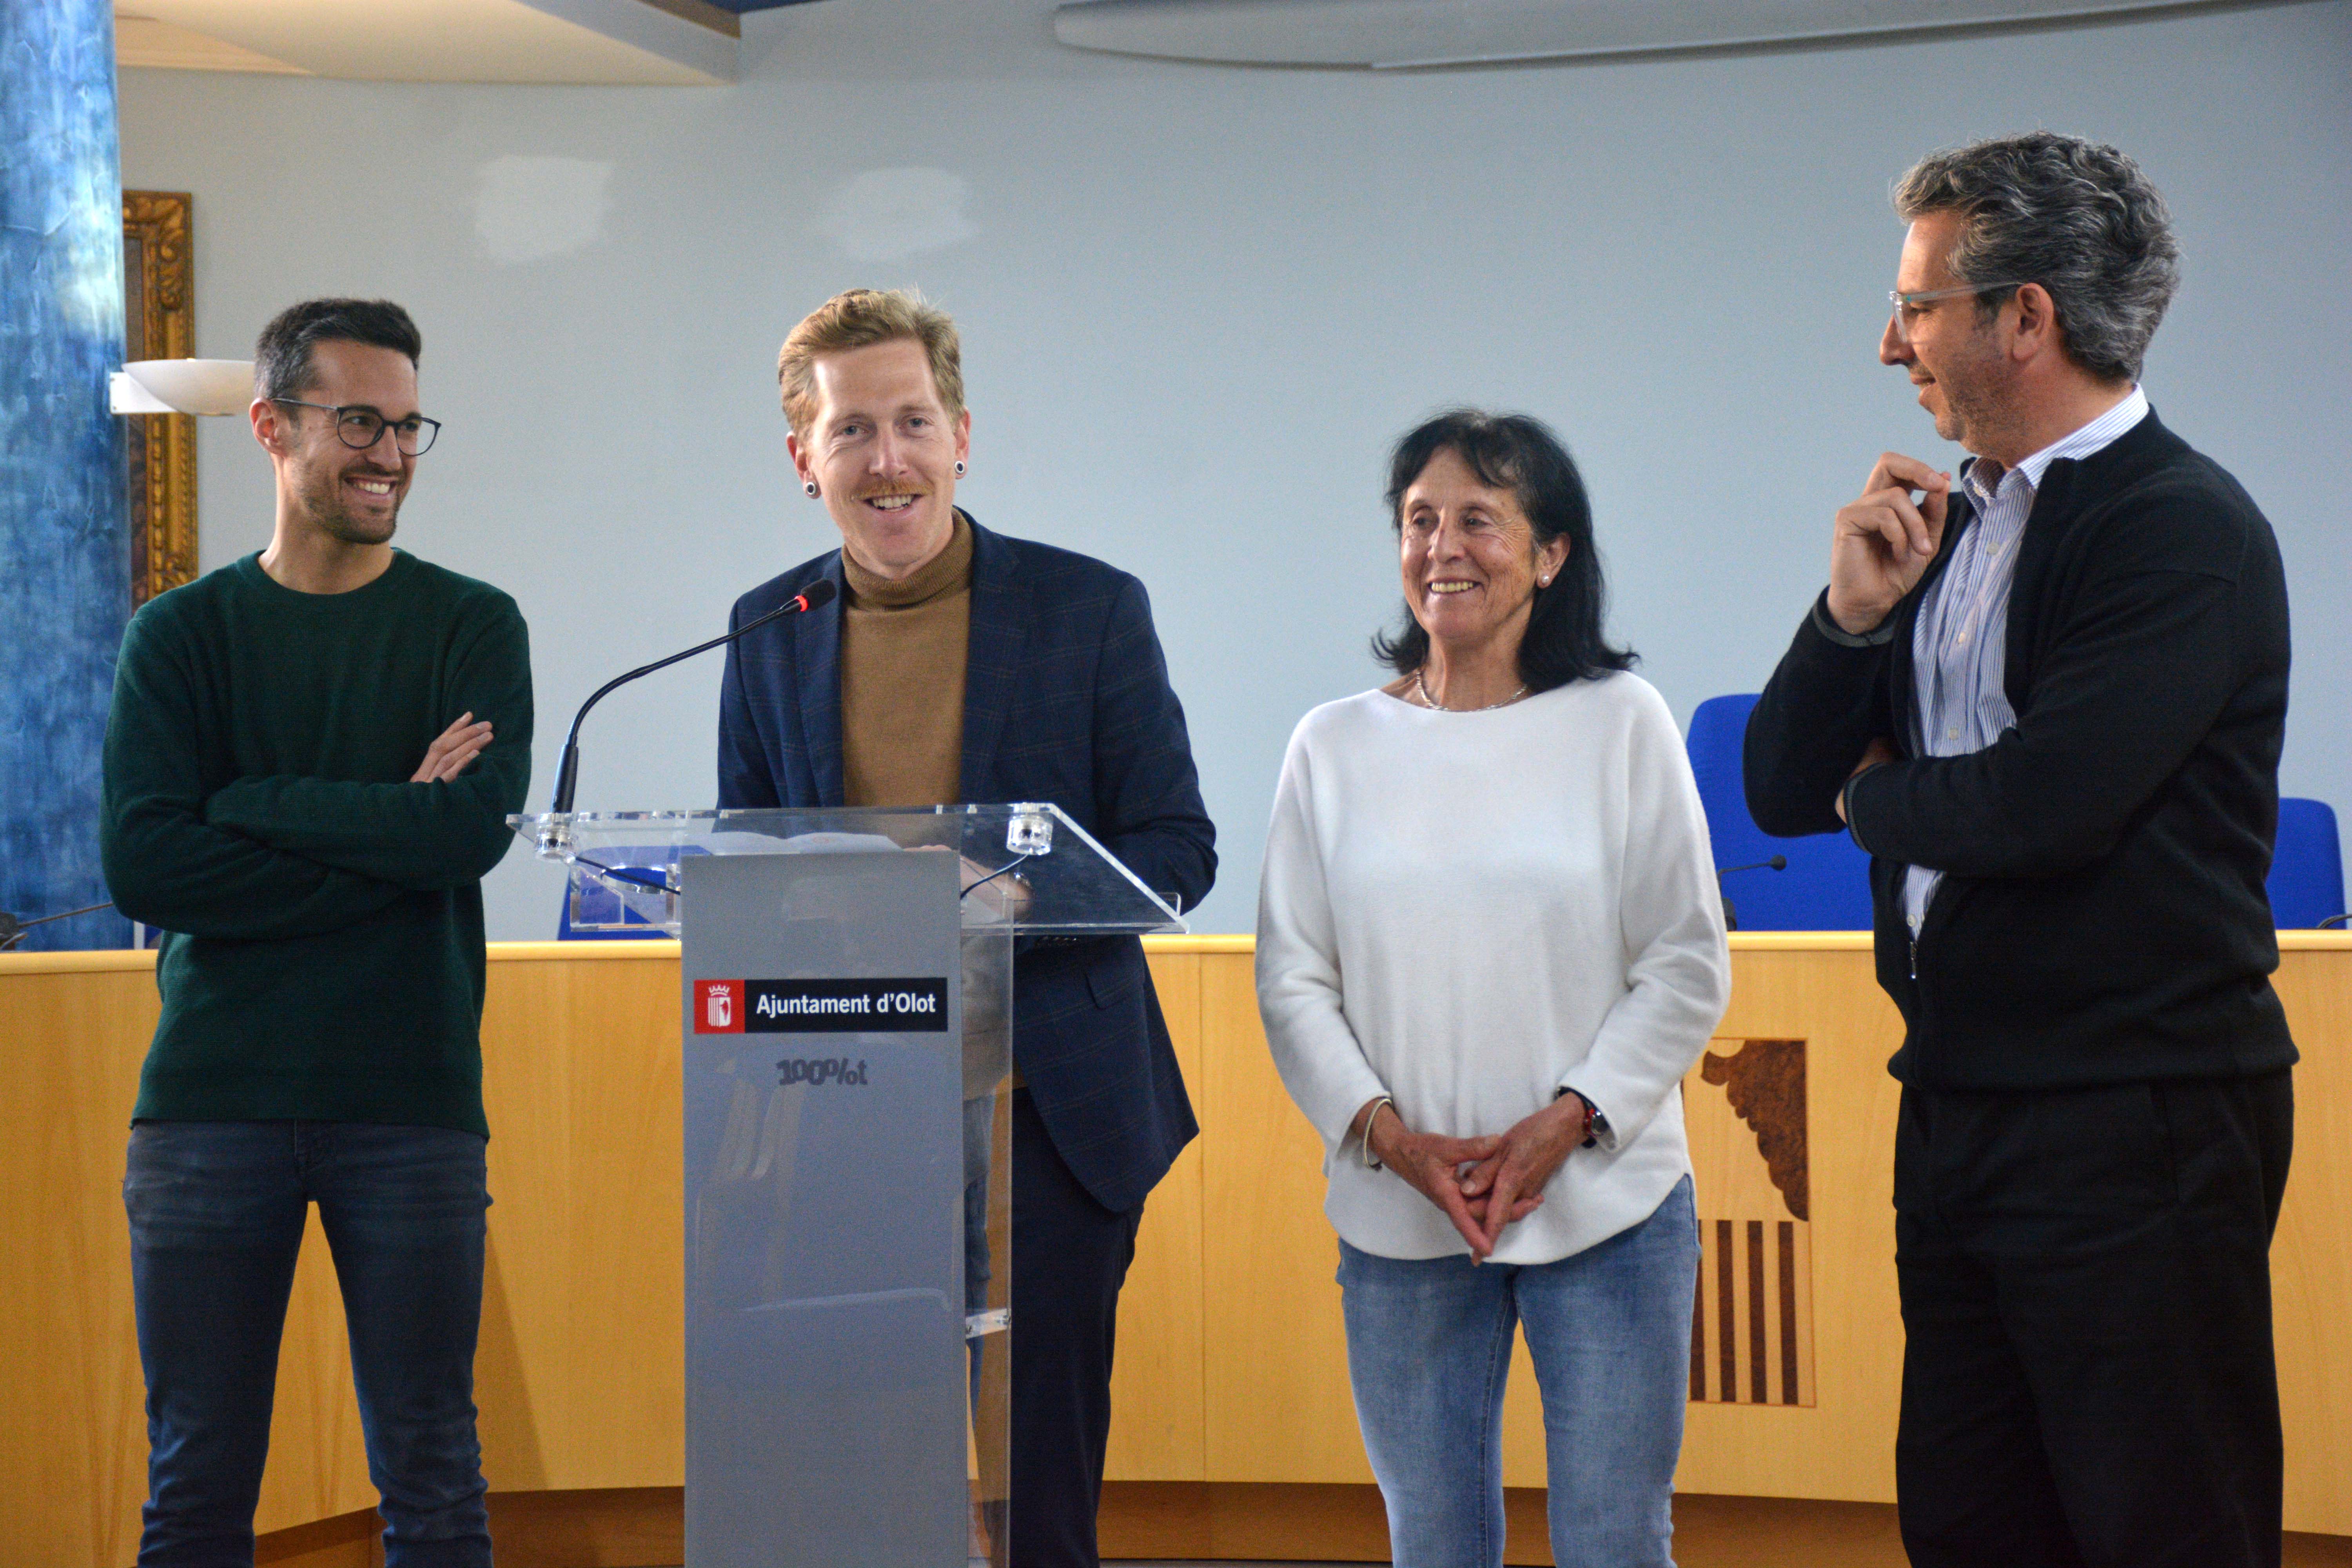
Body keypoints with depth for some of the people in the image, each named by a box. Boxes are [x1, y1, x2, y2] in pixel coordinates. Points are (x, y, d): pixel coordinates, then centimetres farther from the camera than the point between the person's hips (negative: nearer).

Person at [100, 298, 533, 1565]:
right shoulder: (180, 636, 7)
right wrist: (391, 835, -10)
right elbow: (143, 866, -7)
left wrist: (255, 804, -9)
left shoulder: (473, 628, 6)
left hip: (413, 1100, 0)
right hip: (210, 1093, 1)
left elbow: (476, 827, -10)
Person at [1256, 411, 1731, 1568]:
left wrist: (1564, 1125, -11)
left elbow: (1689, 965, 0)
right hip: (1399, 1216, 2)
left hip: (1605, 1205, -2)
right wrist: (1389, 1135, -8)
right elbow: (1291, 982, 6)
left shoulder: (1619, 724, 1)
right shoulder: (1336, 746, 6)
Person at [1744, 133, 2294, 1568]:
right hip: (1961, 1111, 8)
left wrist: (1875, 796, -2)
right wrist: (1855, 612, -6)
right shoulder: (1950, 522, 12)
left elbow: (2042, 806, -23)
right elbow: (1783, 790, 12)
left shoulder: (2186, 530, -12)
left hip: (2133, 1125, -8)